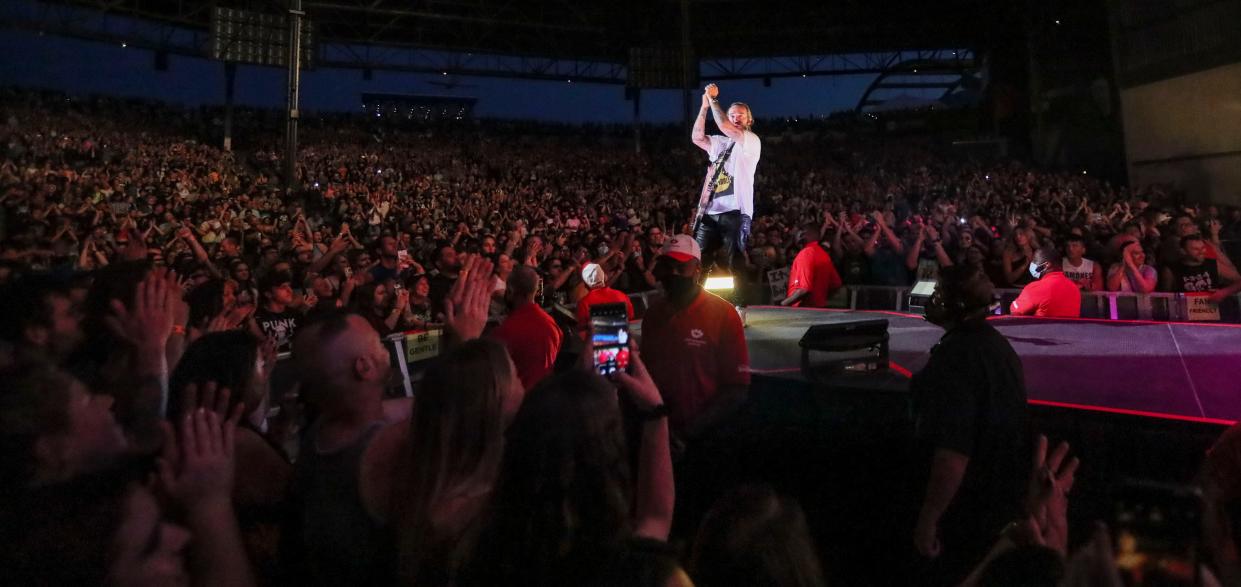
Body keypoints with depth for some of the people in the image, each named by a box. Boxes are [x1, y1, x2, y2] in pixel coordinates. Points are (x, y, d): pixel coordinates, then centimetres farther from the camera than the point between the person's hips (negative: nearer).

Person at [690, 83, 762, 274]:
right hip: (710, 211, 6)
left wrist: (712, 99, -2)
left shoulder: (752, 141, 1)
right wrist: (705, 106, 2)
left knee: (733, 266, -6)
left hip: (734, 212, -6)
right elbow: (697, 137, 6)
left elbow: (724, 126, -13)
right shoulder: (720, 143, 21)